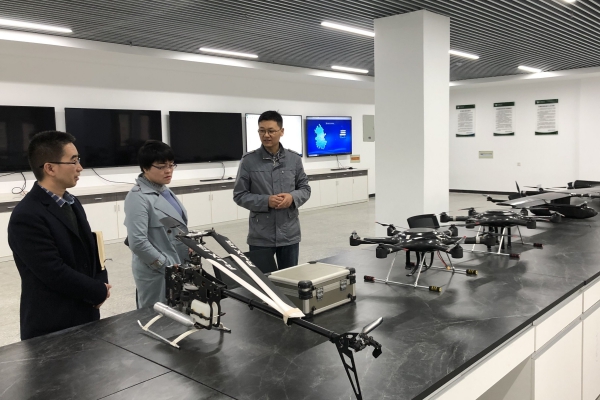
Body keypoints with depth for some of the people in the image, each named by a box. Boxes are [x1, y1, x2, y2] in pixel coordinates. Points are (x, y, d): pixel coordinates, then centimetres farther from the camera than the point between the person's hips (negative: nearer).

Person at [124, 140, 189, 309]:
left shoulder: (165, 191, 9)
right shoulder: (138, 197, -16)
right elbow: (137, 242, -23)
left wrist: (189, 247, 7)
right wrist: (167, 265, -18)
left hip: (176, 267, 8)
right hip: (157, 273, -8)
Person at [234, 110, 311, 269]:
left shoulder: (294, 159, 2)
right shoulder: (248, 161, -6)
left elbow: (305, 188, 9)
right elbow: (239, 195, -3)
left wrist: (293, 197, -13)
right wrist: (266, 201, -17)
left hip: (289, 234, 2)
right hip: (260, 236, -2)